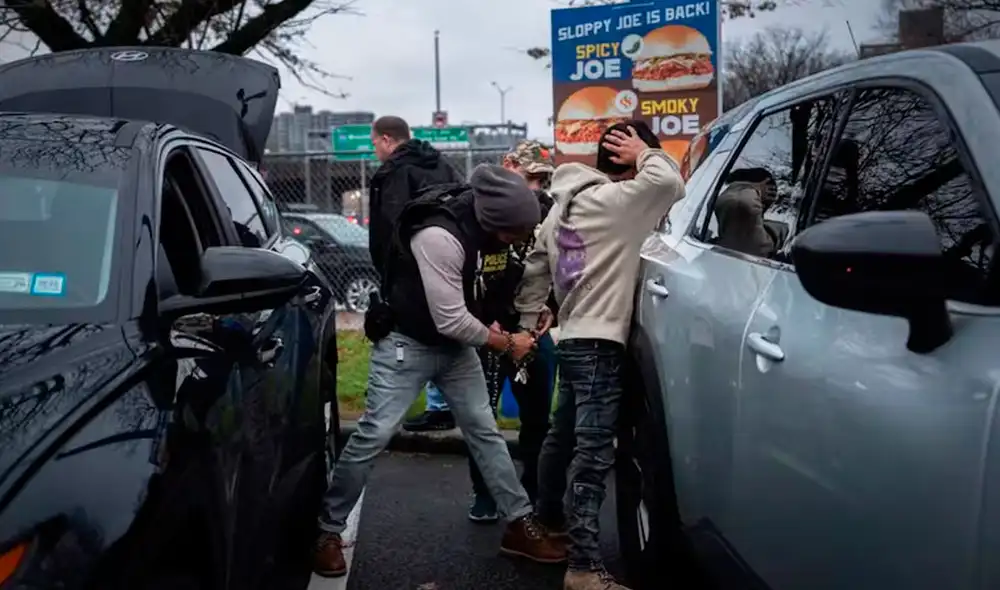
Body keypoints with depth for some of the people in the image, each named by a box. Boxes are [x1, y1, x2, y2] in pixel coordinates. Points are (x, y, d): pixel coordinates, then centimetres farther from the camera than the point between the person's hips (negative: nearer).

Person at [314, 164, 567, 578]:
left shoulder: (474, 219, -7)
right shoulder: (439, 236, -32)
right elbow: (450, 320, -28)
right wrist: (507, 343, -16)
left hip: (455, 343, 8)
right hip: (407, 344, -7)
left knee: (484, 431, 8)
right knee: (373, 436, -6)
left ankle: (520, 524, 16)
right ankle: (327, 531, 9)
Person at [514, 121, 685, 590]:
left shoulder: (565, 205, 15)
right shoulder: (613, 201, -13)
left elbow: (535, 266, 18)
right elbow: (669, 182, -24)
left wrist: (528, 320, 23)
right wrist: (644, 153, -6)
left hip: (573, 339, 10)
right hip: (598, 343, -10)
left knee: (563, 438, 22)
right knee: (593, 454, -12)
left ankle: (547, 521, 38)